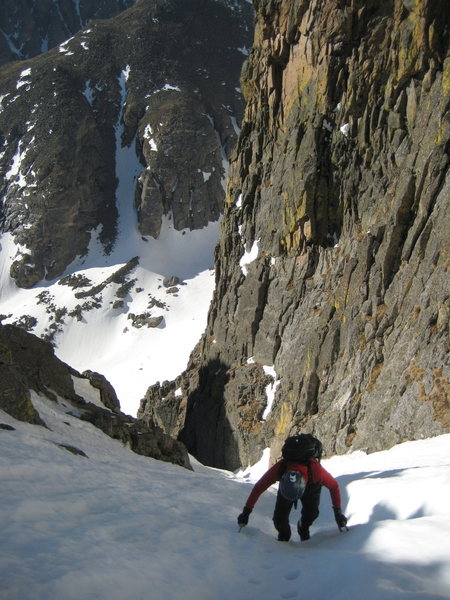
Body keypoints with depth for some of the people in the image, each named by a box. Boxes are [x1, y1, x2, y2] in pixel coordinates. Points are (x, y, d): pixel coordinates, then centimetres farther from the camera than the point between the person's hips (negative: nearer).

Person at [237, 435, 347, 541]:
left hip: (312, 484, 0)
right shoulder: (278, 469, -42)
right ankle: (284, 536, 22)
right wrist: (246, 511, -22)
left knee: (311, 513, -19)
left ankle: (303, 528, 16)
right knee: (279, 518, -12)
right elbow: (258, 488, -27)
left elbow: (334, 486, -26)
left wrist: (338, 512, -23)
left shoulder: (317, 471, -46)